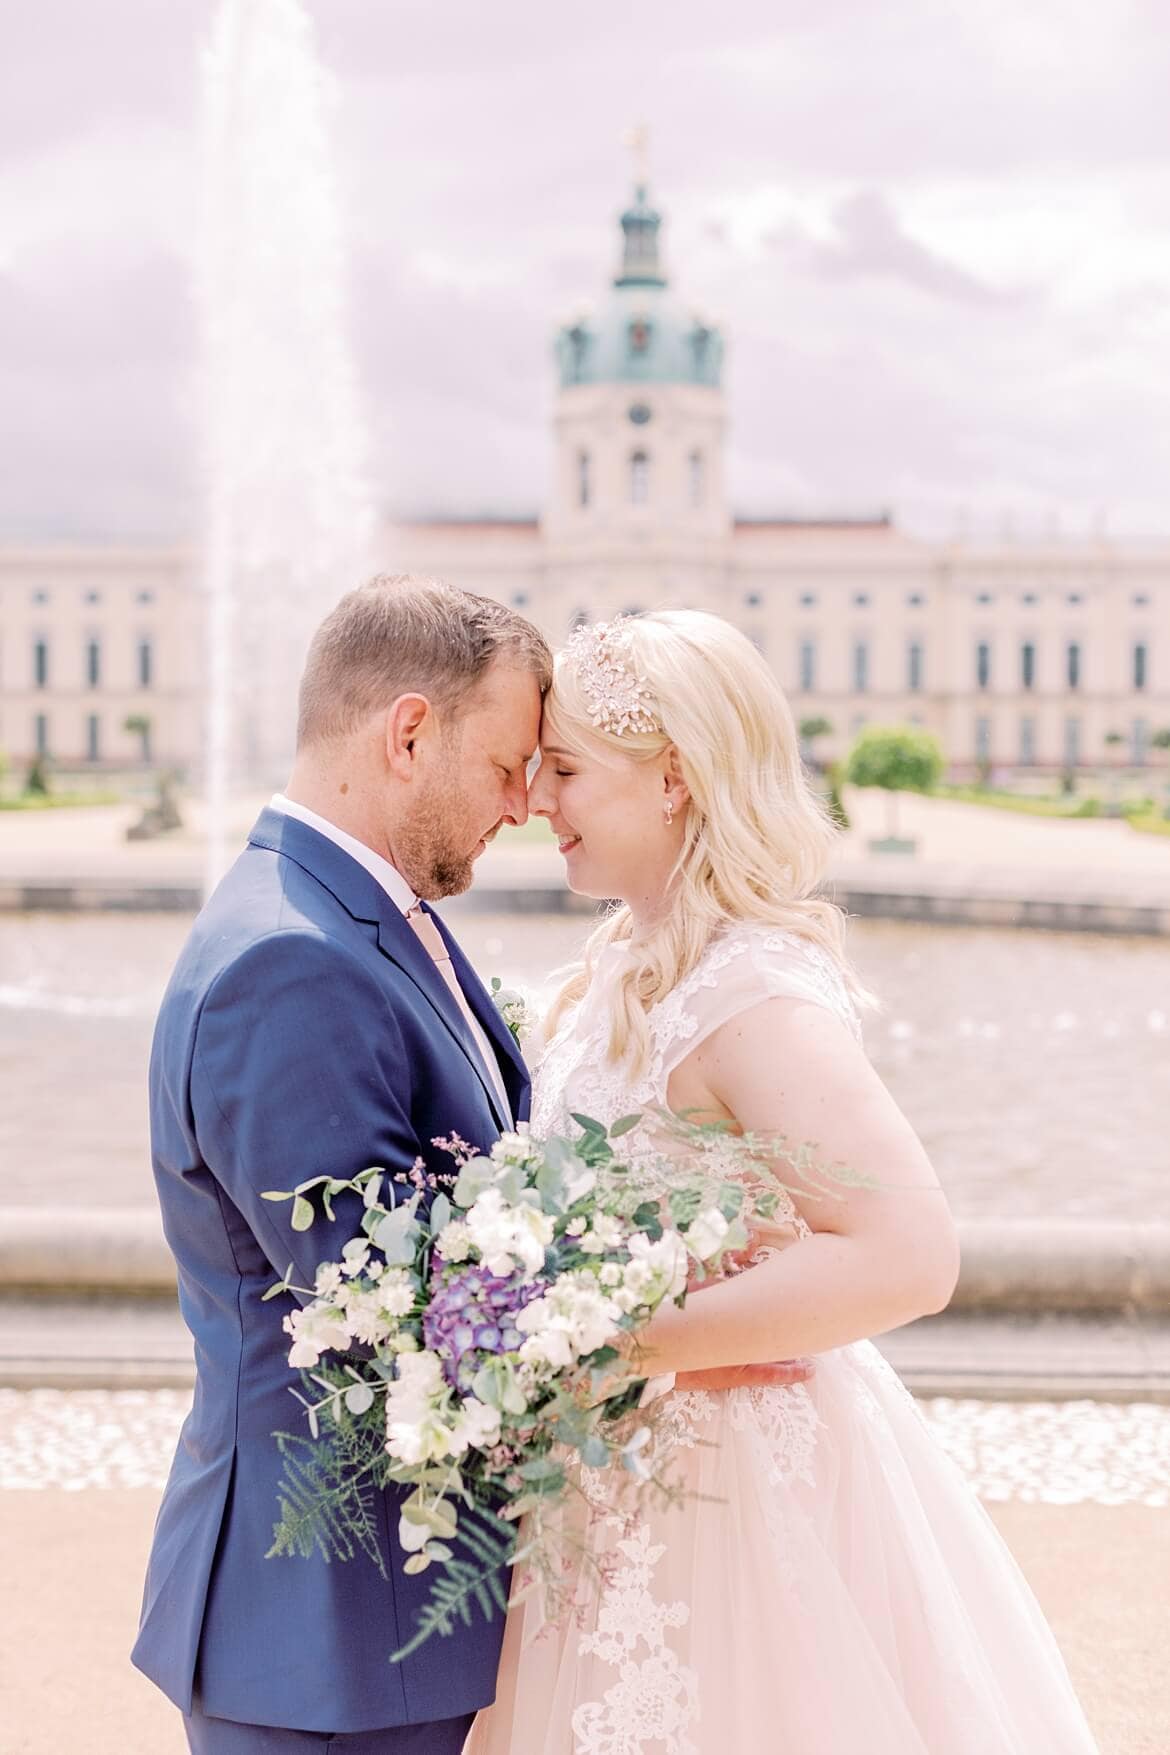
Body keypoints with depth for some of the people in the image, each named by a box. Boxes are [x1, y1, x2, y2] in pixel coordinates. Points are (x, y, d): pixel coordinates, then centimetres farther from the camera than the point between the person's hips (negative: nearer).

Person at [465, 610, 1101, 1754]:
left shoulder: (751, 994, -24)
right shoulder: (634, 954, 4)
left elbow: (907, 1256, -35)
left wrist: (613, 1344, -32)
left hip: (729, 1478, -8)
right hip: (640, 1472, 8)